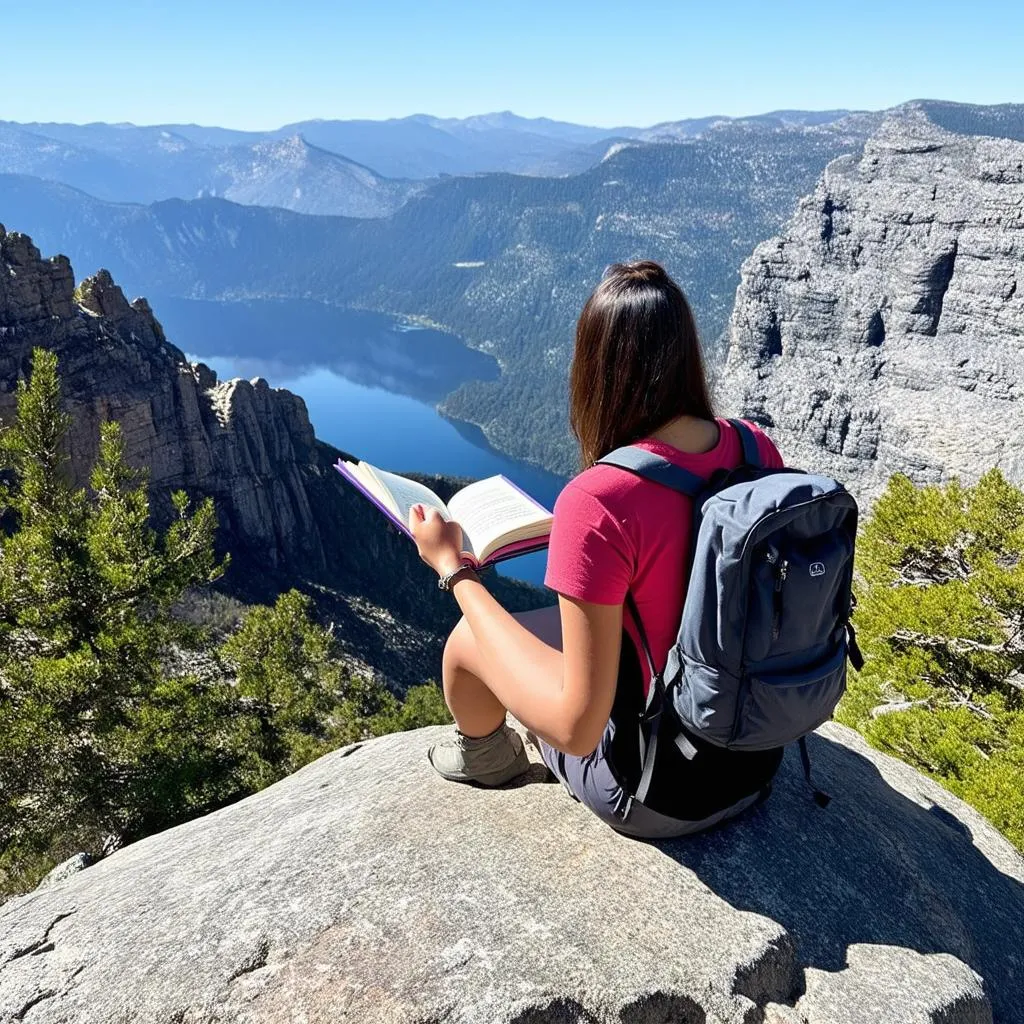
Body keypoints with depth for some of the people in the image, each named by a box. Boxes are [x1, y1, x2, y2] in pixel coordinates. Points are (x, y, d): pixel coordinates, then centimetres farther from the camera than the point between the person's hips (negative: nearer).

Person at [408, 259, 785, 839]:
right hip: (762, 760, 7)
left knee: (468, 640, 8)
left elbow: (576, 729, -25)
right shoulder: (756, 448, -10)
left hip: (668, 794, -6)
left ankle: (483, 756, 41)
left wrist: (452, 567, -20)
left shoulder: (596, 501, -31)